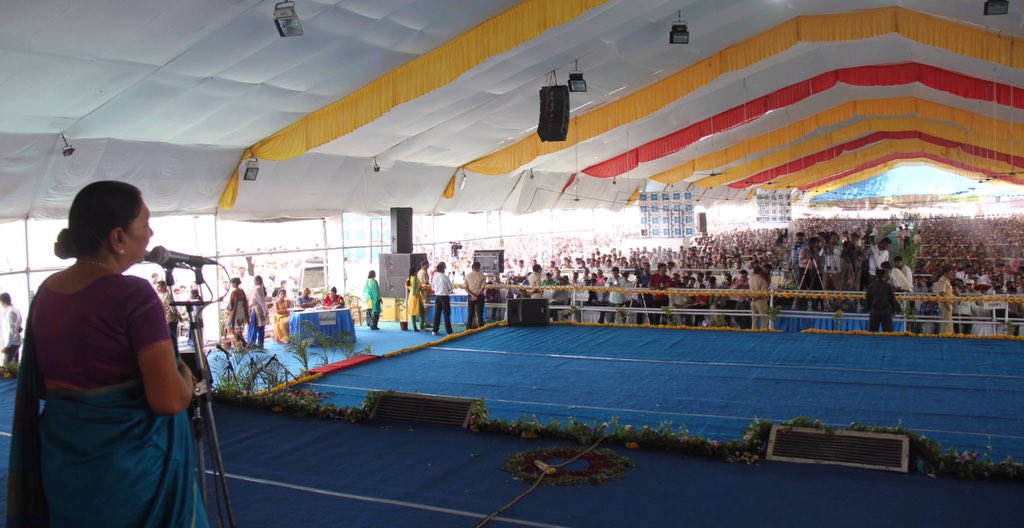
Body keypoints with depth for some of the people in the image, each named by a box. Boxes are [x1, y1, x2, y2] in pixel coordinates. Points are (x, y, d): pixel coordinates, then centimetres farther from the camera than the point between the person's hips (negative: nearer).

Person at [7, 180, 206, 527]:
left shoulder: (45, 292, 2)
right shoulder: (133, 294, -21)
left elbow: (39, 386, 12)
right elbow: (170, 400, -24)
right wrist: (186, 376, -4)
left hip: (62, 459, 7)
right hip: (133, 462, -7)